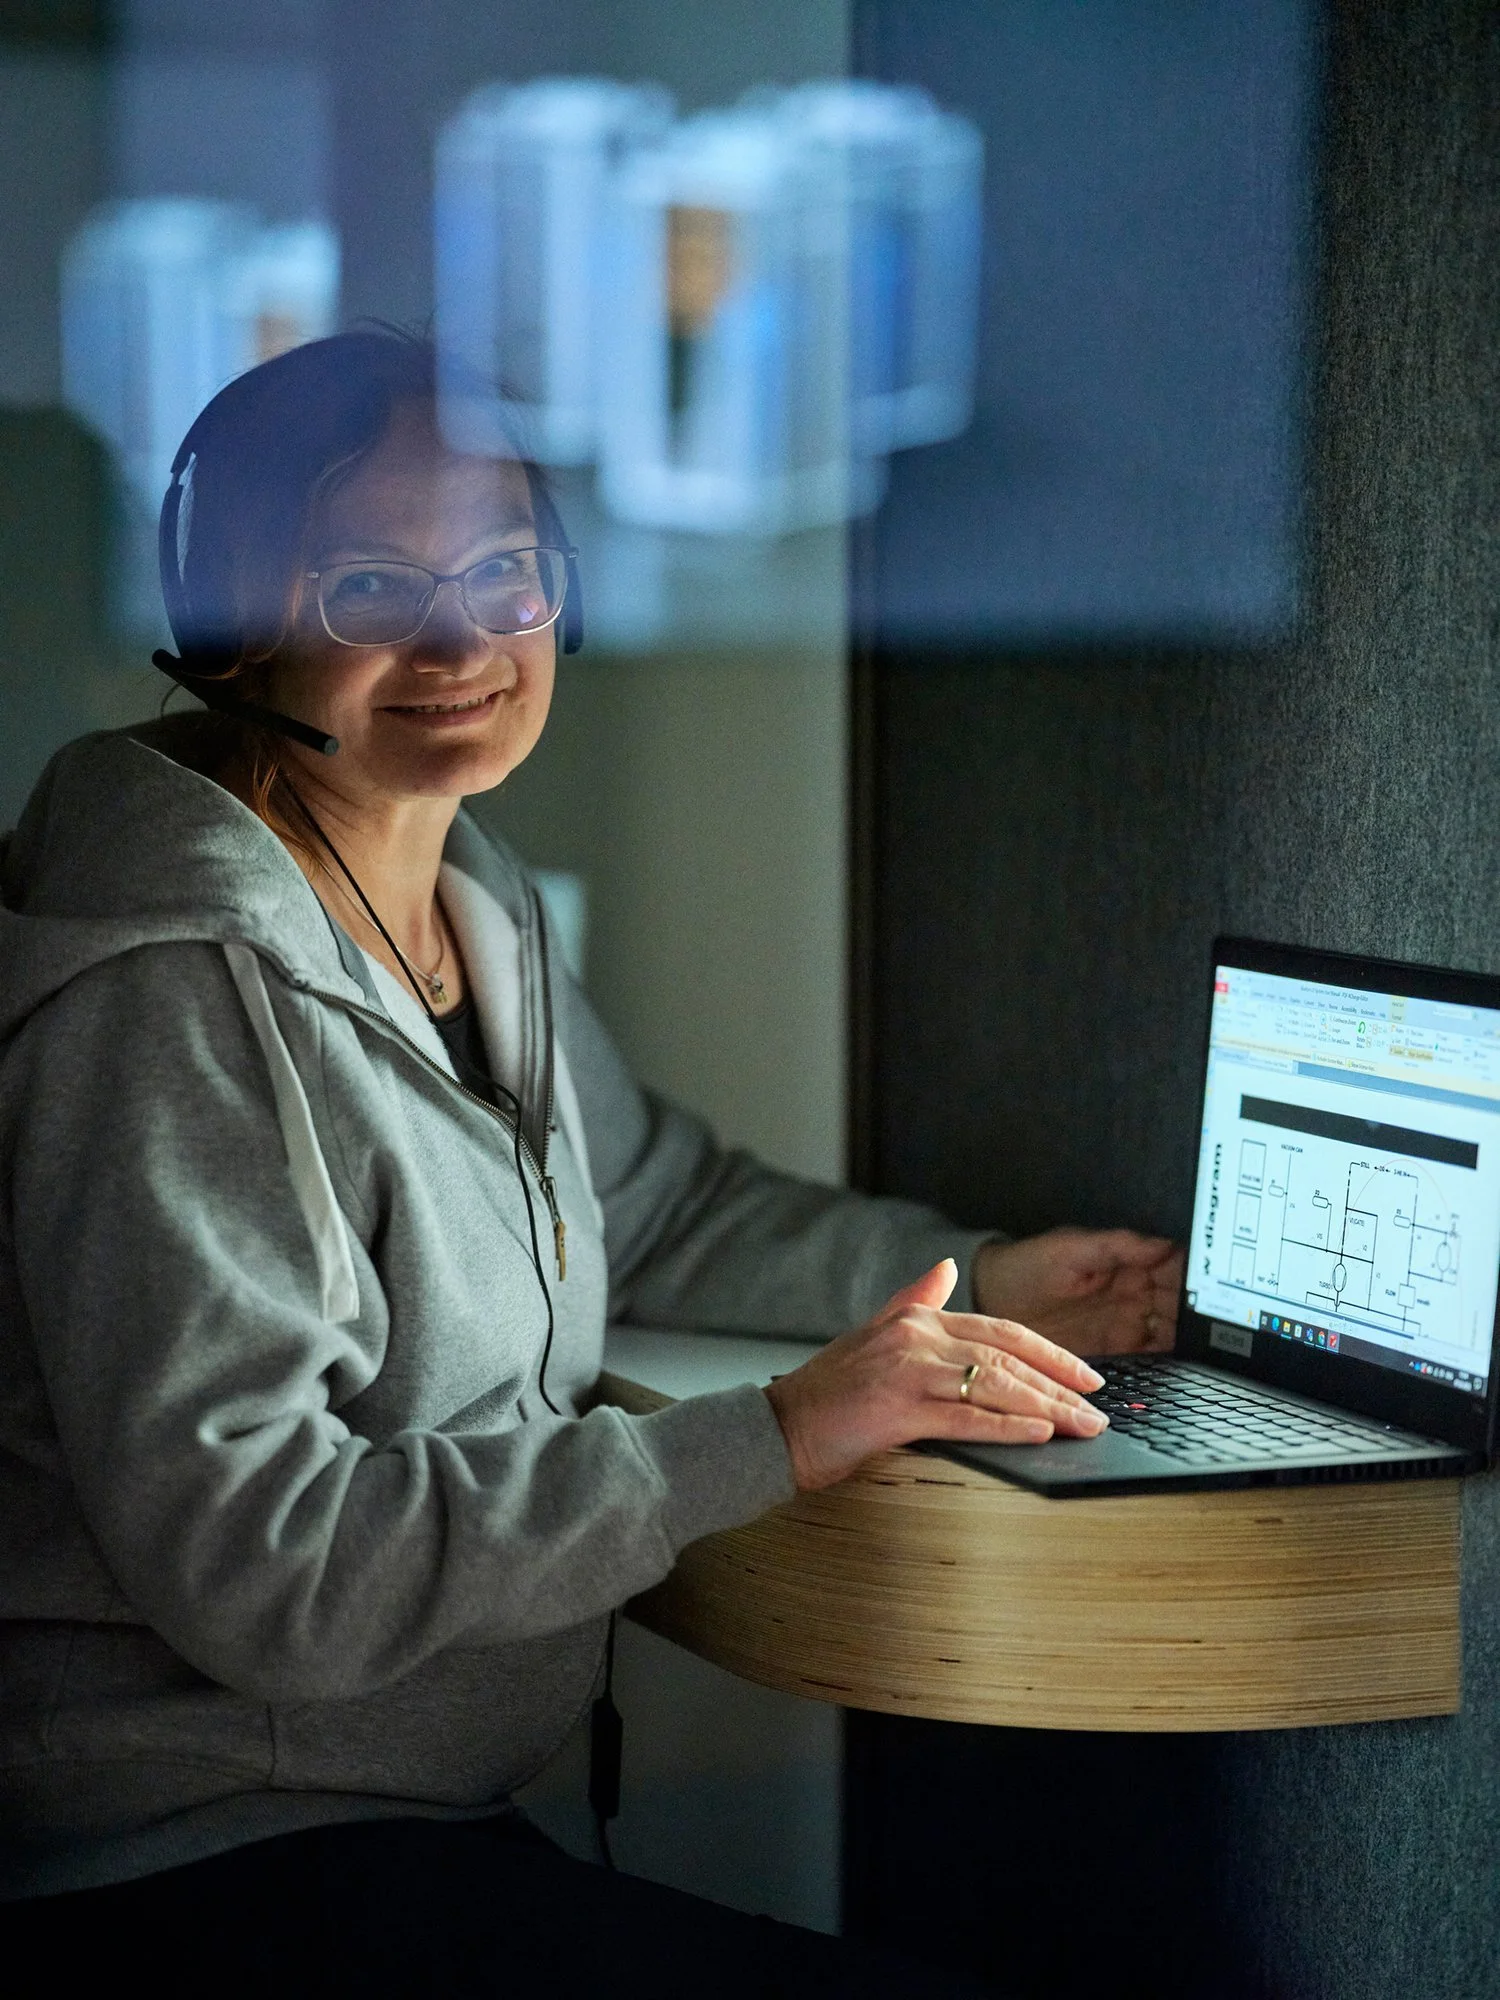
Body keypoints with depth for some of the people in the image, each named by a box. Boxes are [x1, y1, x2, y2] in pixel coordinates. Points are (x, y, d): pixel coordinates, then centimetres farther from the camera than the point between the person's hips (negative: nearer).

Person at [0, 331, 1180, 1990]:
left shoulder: (475, 900, 9)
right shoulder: (179, 996, -20)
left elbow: (651, 1207, 27)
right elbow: (250, 1559, -24)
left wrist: (974, 1282, 12)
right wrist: (770, 1440, -22)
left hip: (410, 1815, 9)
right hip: (189, 1854, -8)